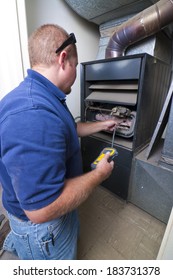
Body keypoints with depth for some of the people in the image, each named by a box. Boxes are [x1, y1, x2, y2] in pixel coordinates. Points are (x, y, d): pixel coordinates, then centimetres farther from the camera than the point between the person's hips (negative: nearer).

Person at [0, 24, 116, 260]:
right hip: (41, 224, -8)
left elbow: (67, 130, 13)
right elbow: (42, 209, -38)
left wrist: (101, 125, 17)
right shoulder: (32, 114, -40)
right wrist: (99, 174, -24)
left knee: (72, 236, 37)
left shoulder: (43, 98, -1)